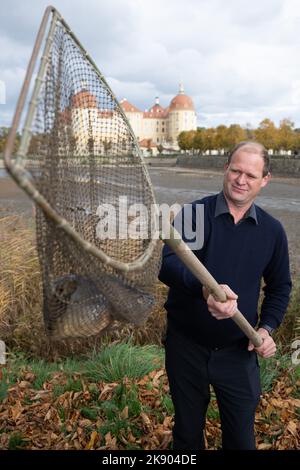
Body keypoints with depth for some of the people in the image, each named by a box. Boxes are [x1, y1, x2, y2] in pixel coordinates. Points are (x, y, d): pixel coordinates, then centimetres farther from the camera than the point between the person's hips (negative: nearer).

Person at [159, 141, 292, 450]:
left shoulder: (272, 231, -2)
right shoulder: (194, 214, -13)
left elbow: (280, 286, 10)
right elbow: (167, 264, -28)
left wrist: (267, 327, -4)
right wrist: (204, 289, -46)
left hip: (238, 352, 2)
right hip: (186, 346, -1)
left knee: (241, 437, 18)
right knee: (188, 431, 22)